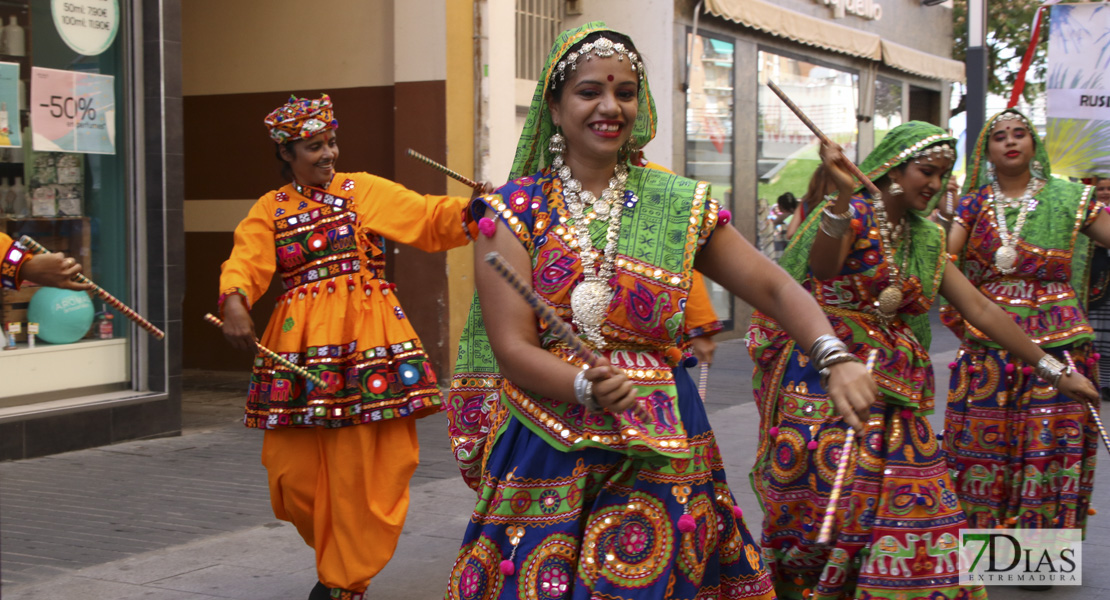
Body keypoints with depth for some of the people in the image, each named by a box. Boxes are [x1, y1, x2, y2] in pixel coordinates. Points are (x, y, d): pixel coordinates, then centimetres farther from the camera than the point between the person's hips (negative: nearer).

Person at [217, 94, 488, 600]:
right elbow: (245, 262, -4)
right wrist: (234, 303, -25)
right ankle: (333, 554, 28)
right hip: (301, 347, 1)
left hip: (367, 341, -1)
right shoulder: (270, 210, 12)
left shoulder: (365, 190, 10)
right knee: (295, 464, 0)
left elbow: (430, 219, 3)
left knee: (364, 461, -4)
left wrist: (473, 209, -16)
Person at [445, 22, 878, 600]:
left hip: (658, 453, 2)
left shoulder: (679, 205, 6)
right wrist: (588, 387, -27)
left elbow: (772, 285, 2)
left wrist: (836, 357, -15)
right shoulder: (515, 210, -1)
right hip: (545, 448, -1)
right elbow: (512, 348, -8)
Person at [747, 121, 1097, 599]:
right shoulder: (852, 215, -5)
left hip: (894, 391, 6)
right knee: (821, 508, -7)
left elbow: (981, 309, 13)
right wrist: (843, 198, -41)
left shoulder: (926, 240, 14)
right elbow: (821, 268, -26)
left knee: (911, 507, 0)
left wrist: (1054, 369, 11)